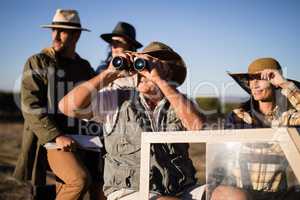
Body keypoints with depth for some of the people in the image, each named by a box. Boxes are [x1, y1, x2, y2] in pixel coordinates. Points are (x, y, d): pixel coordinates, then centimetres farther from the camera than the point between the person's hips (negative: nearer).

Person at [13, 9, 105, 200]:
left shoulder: (84, 67, 15)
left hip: (80, 141, 5)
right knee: (80, 179, -27)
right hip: (49, 140, -5)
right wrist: (56, 136, -20)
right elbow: (30, 106, -10)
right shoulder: (37, 63, 1)